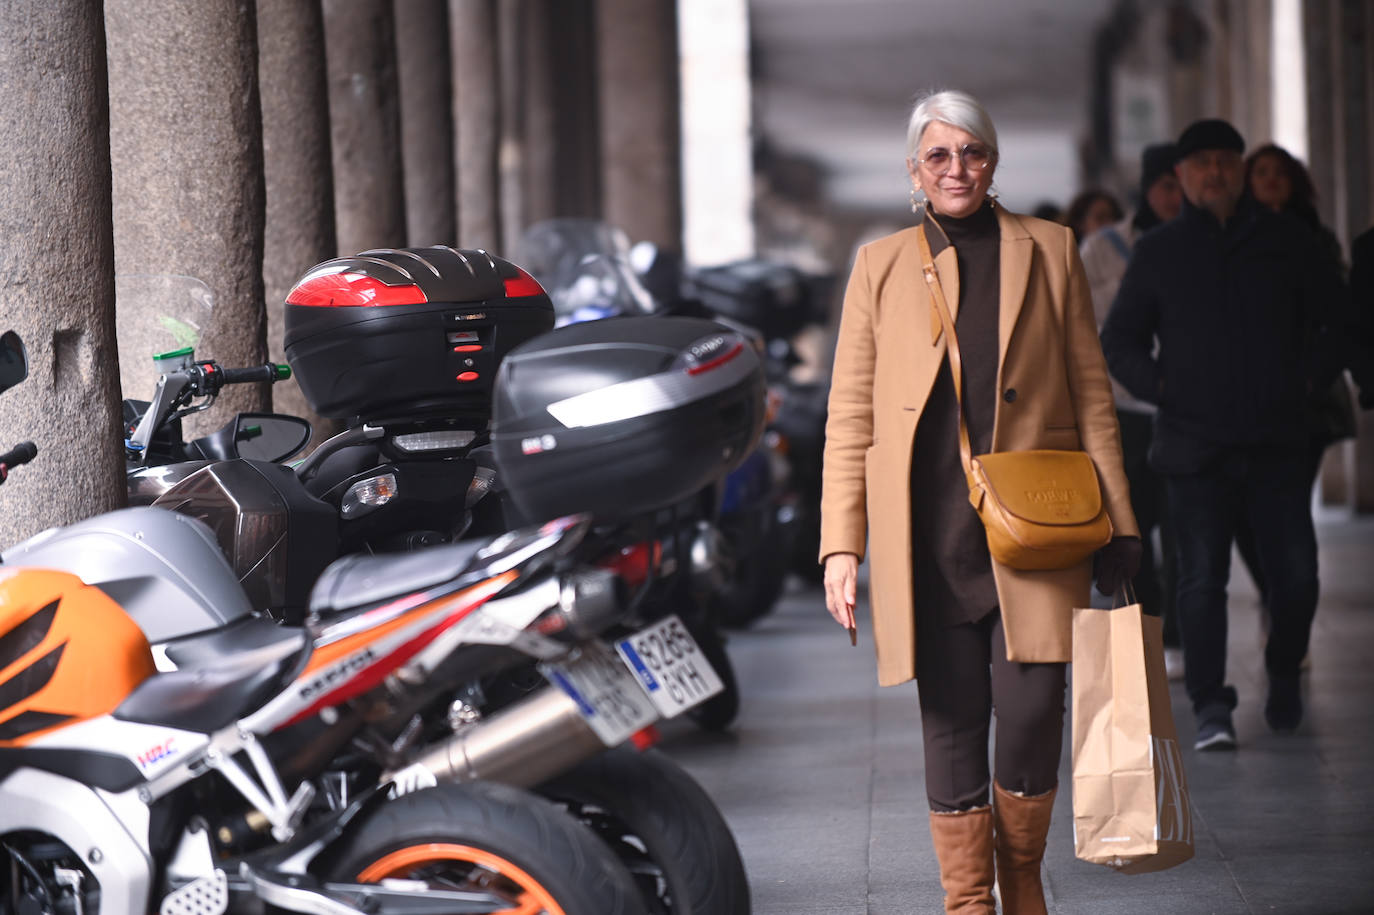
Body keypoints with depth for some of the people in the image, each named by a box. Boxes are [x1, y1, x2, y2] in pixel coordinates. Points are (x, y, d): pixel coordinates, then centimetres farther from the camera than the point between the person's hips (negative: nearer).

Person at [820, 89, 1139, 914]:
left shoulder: (1049, 251, 10)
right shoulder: (882, 266, 10)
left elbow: (1092, 397, 11)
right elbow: (850, 415, 8)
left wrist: (1114, 527, 5)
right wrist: (841, 544, 0)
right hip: (929, 536, 0)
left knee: (1031, 708, -11)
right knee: (951, 723, 1)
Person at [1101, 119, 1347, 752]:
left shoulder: (1287, 243, 9)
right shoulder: (1157, 253, 8)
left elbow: (1339, 317, 18)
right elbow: (1118, 341, 13)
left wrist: (1313, 375, 5)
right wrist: (1156, 385, -2)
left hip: (1277, 440, 1)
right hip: (1194, 445, -1)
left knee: (1294, 573, -1)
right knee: (1201, 577, -7)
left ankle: (1284, 674, 25)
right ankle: (1210, 706, -4)